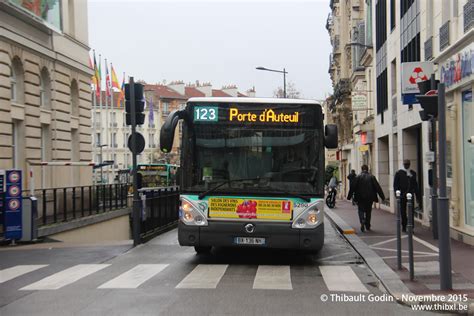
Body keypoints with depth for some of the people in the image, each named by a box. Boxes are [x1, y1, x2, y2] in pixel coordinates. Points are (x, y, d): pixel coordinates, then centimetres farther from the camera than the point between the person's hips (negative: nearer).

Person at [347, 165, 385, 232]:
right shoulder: (372, 177, 0)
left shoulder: (358, 177, -3)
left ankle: (362, 222, -23)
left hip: (360, 198, -2)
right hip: (370, 198, 2)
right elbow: (378, 187, 1)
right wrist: (382, 196, 5)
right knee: (368, 211, 13)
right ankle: (367, 226, 19)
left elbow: (353, 187, -3)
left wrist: (349, 196, 4)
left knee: (361, 210, 2)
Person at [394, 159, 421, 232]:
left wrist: (417, 195, 10)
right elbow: (395, 184, 0)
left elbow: (415, 185, 14)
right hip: (402, 196, -2)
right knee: (403, 212, 5)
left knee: (412, 212, 0)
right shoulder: (399, 173, 2)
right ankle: (404, 227, 16)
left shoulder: (413, 173, 11)